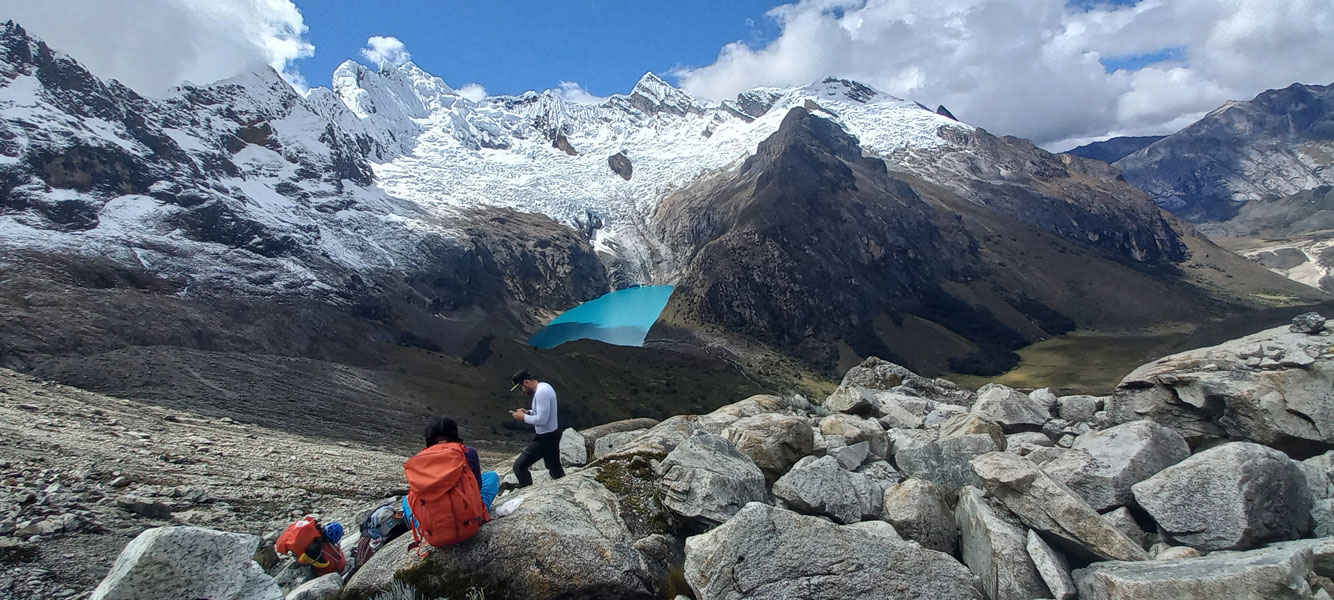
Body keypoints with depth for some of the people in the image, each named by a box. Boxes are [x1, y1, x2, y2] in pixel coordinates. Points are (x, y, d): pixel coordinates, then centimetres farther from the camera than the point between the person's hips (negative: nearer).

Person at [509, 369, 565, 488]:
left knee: (519, 466, -5)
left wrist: (523, 417, -14)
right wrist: (528, 412, 5)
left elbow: (541, 420, -28)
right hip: (553, 434, 10)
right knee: (555, 468, 22)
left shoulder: (541, 392, -24)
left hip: (545, 438, -10)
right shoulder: (545, 386, 6)